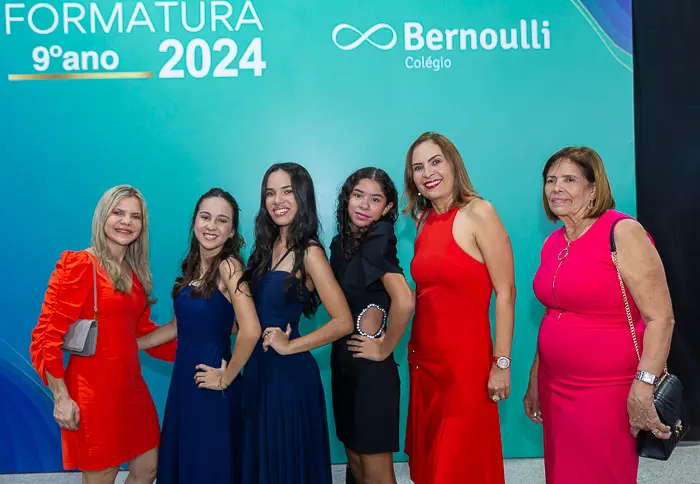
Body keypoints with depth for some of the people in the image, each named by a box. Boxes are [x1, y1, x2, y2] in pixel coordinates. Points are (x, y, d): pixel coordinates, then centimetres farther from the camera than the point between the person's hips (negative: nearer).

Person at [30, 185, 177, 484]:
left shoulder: (135, 272, 10)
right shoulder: (78, 264, -11)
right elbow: (46, 336, -13)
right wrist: (61, 398, -16)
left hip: (131, 386, 7)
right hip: (93, 390, -7)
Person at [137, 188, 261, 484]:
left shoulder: (228, 265, -18)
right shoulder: (192, 265, 5)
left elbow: (250, 331, -28)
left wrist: (227, 378, -16)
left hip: (211, 386, -7)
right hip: (184, 378, 7)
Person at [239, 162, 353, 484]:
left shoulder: (309, 252, -15)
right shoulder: (268, 245, 6)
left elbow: (343, 322, -20)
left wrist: (289, 346, -15)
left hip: (290, 372, -7)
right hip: (258, 368, 7)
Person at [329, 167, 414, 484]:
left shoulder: (377, 242, -17)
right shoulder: (341, 242, 6)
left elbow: (405, 302, -31)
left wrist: (384, 349, -19)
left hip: (371, 368, -7)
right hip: (343, 361, 8)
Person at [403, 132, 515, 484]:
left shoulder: (478, 212, -12)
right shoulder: (424, 221, 8)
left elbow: (506, 293, -13)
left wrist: (501, 363, -15)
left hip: (465, 356, -6)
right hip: (424, 356, 6)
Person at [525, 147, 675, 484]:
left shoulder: (623, 232, -12)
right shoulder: (551, 244, 7)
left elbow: (660, 318, -15)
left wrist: (643, 387, -22)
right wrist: (535, 381, 17)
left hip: (608, 390, -6)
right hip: (555, 387, 6)